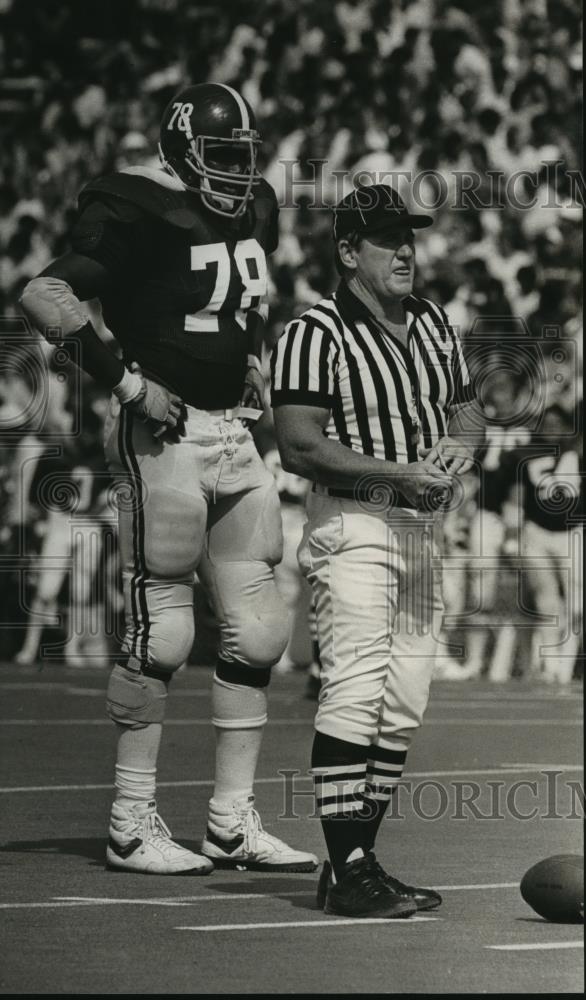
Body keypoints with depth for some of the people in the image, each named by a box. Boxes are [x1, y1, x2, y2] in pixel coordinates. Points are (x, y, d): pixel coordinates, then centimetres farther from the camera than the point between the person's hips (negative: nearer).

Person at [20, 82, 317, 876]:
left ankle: (233, 824, 14)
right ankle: (133, 826, 3)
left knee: (256, 629, 7)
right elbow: (44, 294, -23)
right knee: (161, 629, -6)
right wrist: (123, 378, -21)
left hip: (232, 435, 8)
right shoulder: (139, 214, -13)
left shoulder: (254, 209, 13)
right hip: (164, 433, -8)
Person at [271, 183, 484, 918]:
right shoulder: (315, 334, -10)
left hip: (418, 529, 8)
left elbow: (466, 405, 24)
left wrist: (459, 446, 0)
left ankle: (359, 861, 16)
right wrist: (401, 474, -20)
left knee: (402, 710, 8)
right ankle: (347, 873, -14)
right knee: (356, 694, -15)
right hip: (353, 529, -8)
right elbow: (300, 447, -16)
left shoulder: (431, 324, 14)